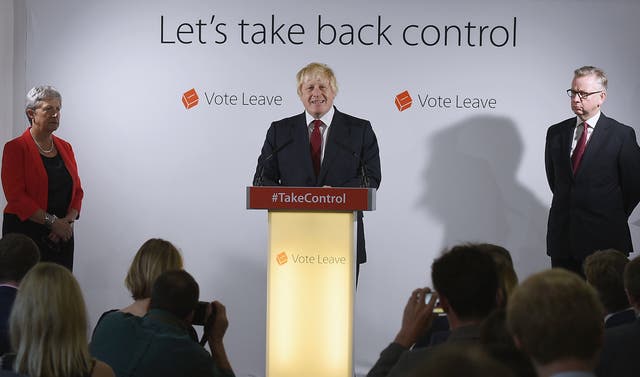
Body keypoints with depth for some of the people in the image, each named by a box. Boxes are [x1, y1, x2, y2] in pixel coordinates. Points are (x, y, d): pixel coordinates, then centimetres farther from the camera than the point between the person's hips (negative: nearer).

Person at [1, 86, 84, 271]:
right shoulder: (15, 148, -5)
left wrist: (69, 220, -6)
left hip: (62, 235, 5)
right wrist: (52, 221, -16)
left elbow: (77, 190, 13)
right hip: (25, 233, -5)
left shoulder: (65, 148, 13)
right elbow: (15, 195, -13)